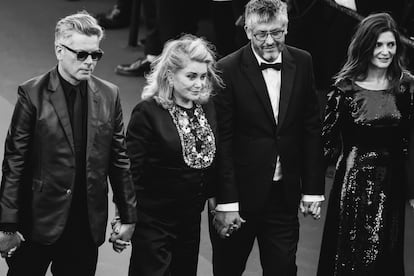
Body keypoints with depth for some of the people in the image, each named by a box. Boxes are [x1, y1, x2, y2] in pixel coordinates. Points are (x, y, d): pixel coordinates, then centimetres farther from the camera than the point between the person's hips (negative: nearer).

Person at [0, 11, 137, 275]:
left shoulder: (109, 95, 4)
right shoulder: (32, 94, -7)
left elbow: (119, 158, 9)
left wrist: (128, 215, 8)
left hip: (88, 222, 3)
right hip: (39, 221, -3)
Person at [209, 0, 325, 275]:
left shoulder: (302, 63, 0)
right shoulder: (228, 70, -13)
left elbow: (312, 129, 4)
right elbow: (222, 141, -12)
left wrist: (313, 188, 2)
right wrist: (226, 202, -14)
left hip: (285, 193, 3)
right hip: (240, 191, -3)